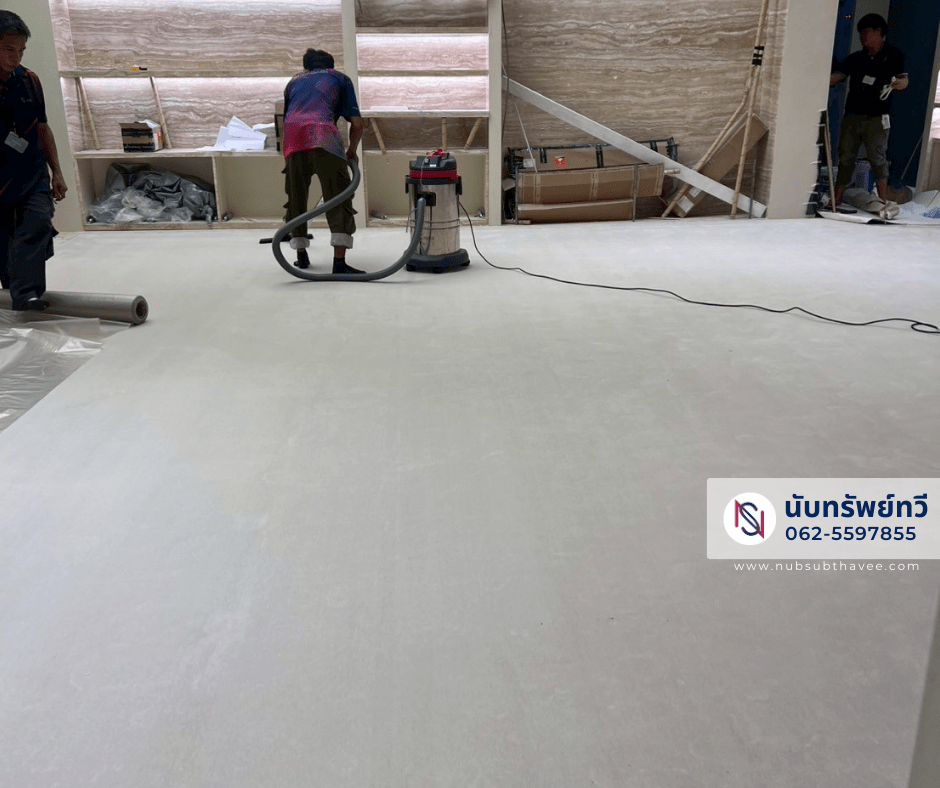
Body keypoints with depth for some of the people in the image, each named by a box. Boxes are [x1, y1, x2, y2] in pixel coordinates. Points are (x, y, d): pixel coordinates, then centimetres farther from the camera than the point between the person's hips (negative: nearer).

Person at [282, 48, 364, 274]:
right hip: (322, 135, -3)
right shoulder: (340, 78, 26)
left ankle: (301, 255, 25)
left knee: (296, 198, 18)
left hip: (293, 140, 3)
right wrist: (352, 151, 32)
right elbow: (357, 123, 17)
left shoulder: (294, 81, 35)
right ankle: (339, 262, -15)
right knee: (339, 197, -3)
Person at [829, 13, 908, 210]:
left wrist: (892, 84, -23)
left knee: (878, 158, -4)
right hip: (852, 116, 3)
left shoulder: (893, 55, 4)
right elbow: (837, 76, 2)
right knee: (845, 157, 2)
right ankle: (836, 200, 5)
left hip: (877, 118, -3)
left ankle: (883, 200, 3)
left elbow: (904, 81, -1)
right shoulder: (856, 58, 13)